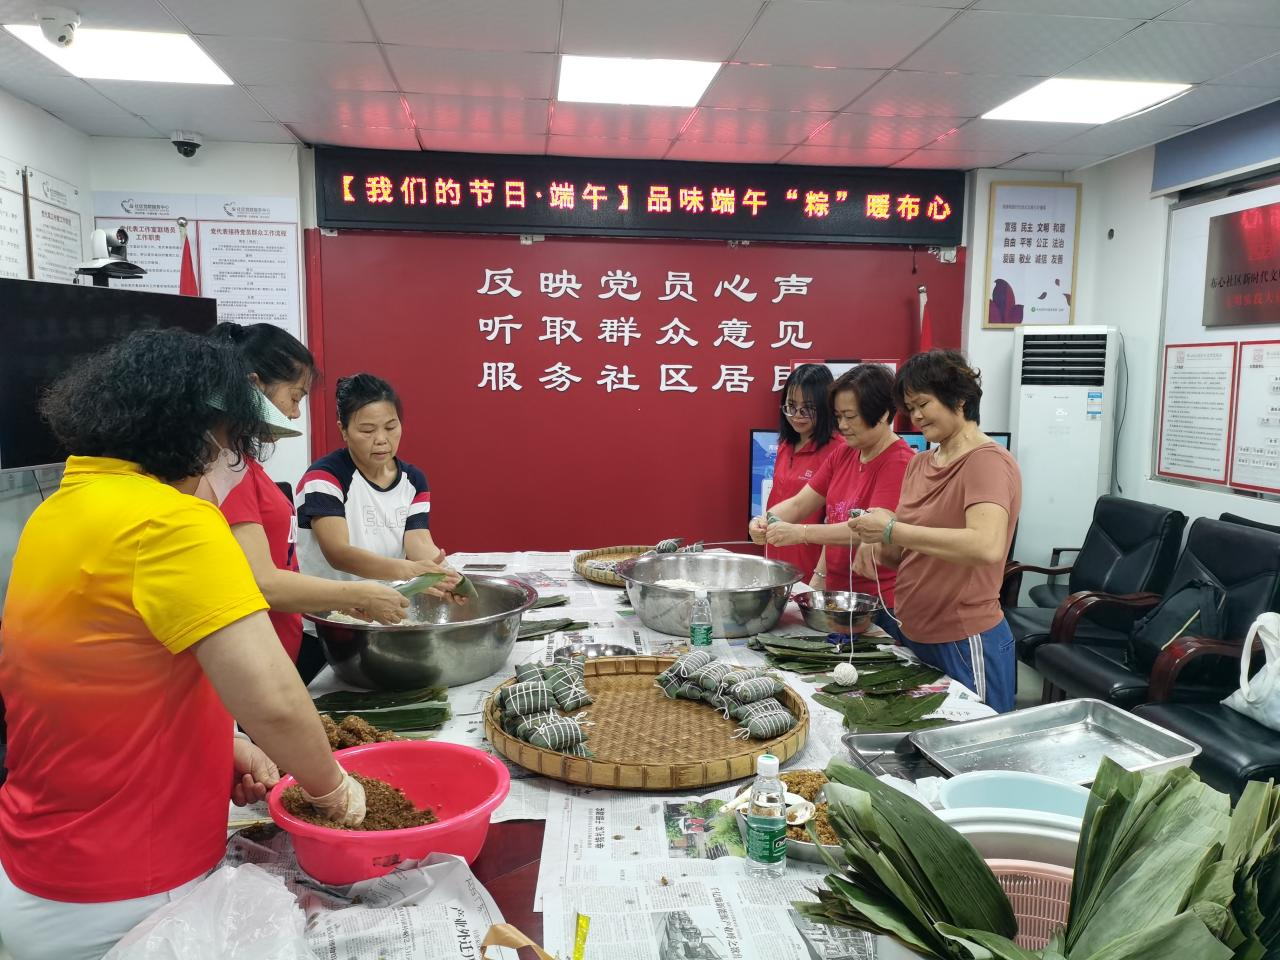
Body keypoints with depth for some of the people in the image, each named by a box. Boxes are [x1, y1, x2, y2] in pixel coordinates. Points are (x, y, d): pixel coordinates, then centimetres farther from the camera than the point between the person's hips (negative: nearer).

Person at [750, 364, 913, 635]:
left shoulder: (899, 463, -16)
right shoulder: (844, 454, 9)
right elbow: (798, 504, 6)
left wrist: (801, 533, -32)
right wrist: (766, 521, -15)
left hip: (879, 605, -7)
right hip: (837, 594, 7)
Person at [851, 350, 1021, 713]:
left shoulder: (987, 461, -14)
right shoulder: (919, 464, 7)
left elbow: (987, 547, -31)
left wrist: (892, 531, -27)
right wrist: (881, 548, -10)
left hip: (966, 645, -7)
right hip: (914, 638, 7)